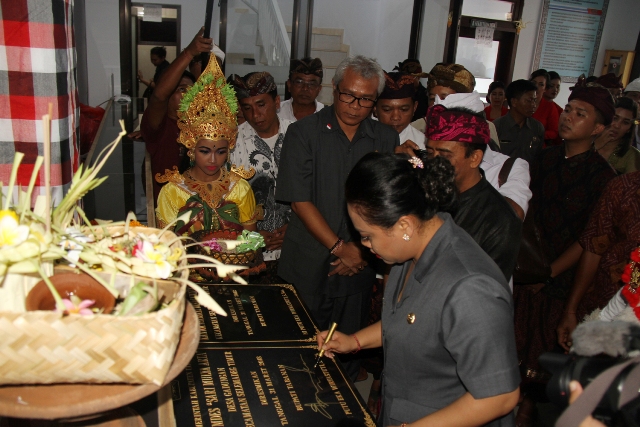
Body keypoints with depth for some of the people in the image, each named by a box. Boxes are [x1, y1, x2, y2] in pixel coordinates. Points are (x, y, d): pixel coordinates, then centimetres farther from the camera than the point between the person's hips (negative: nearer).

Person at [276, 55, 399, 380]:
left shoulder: (386, 139, 4)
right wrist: (339, 247, -13)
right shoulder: (303, 133, -3)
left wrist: (360, 251, -7)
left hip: (358, 267, 2)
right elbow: (299, 200, -9)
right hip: (307, 266, -2)